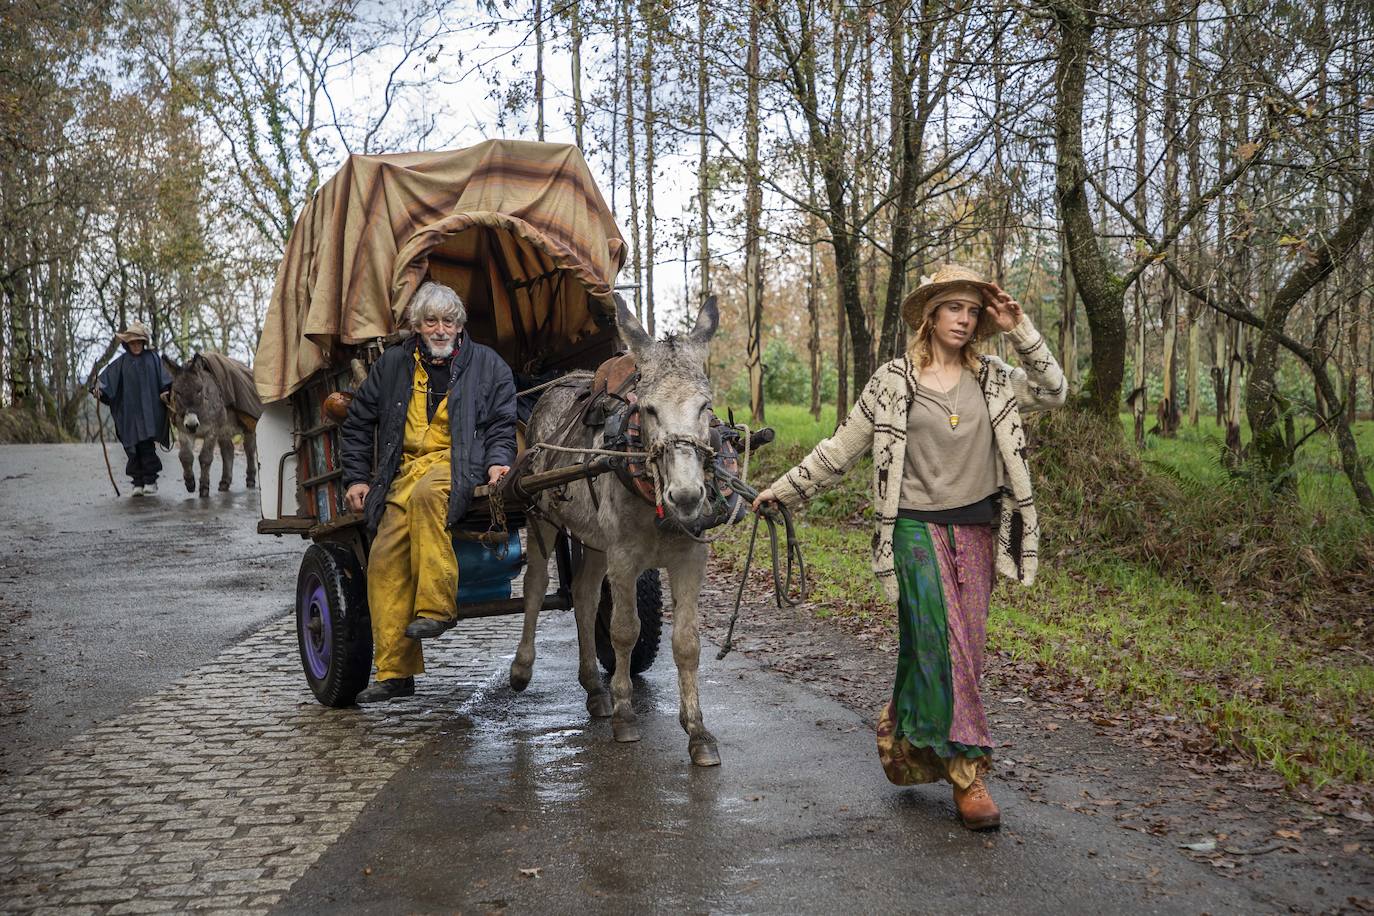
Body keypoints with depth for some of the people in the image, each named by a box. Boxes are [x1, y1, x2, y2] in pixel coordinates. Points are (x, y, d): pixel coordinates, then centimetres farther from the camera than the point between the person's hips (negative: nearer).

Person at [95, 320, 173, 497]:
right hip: (128, 412, 2)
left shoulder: (153, 358, 5)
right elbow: (108, 377, 1)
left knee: (146, 445, -10)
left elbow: (164, 378, 1)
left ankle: (150, 481, -2)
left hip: (148, 411, -2)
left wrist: (166, 392, -15)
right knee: (133, 449, 3)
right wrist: (99, 388, -17)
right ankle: (138, 482, 9)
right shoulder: (122, 362, 8)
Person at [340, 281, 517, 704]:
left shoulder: (487, 364, 10)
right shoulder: (392, 365, 16)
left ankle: (437, 606, -33)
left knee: (425, 494, -39)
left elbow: (502, 423, 9)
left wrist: (497, 461, -11)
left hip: (459, 463, -3)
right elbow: (357, 423, 20)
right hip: (405, 469, 4)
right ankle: (395, 672, -8)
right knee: (385, 557, -14)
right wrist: (356, 478, 11)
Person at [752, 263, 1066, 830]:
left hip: (976, 530, 4)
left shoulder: (992, 380, 10)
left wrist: (1021, 333, -5)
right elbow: (841, 448, 5)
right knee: (944, 645, -12)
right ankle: (967, 771, -6)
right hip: (917, 528, -4)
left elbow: (1052, 393, 0)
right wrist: (785, 489, 5)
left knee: (964, 650, 8)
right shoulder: (894, 381, 0)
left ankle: (903, 738, 27)